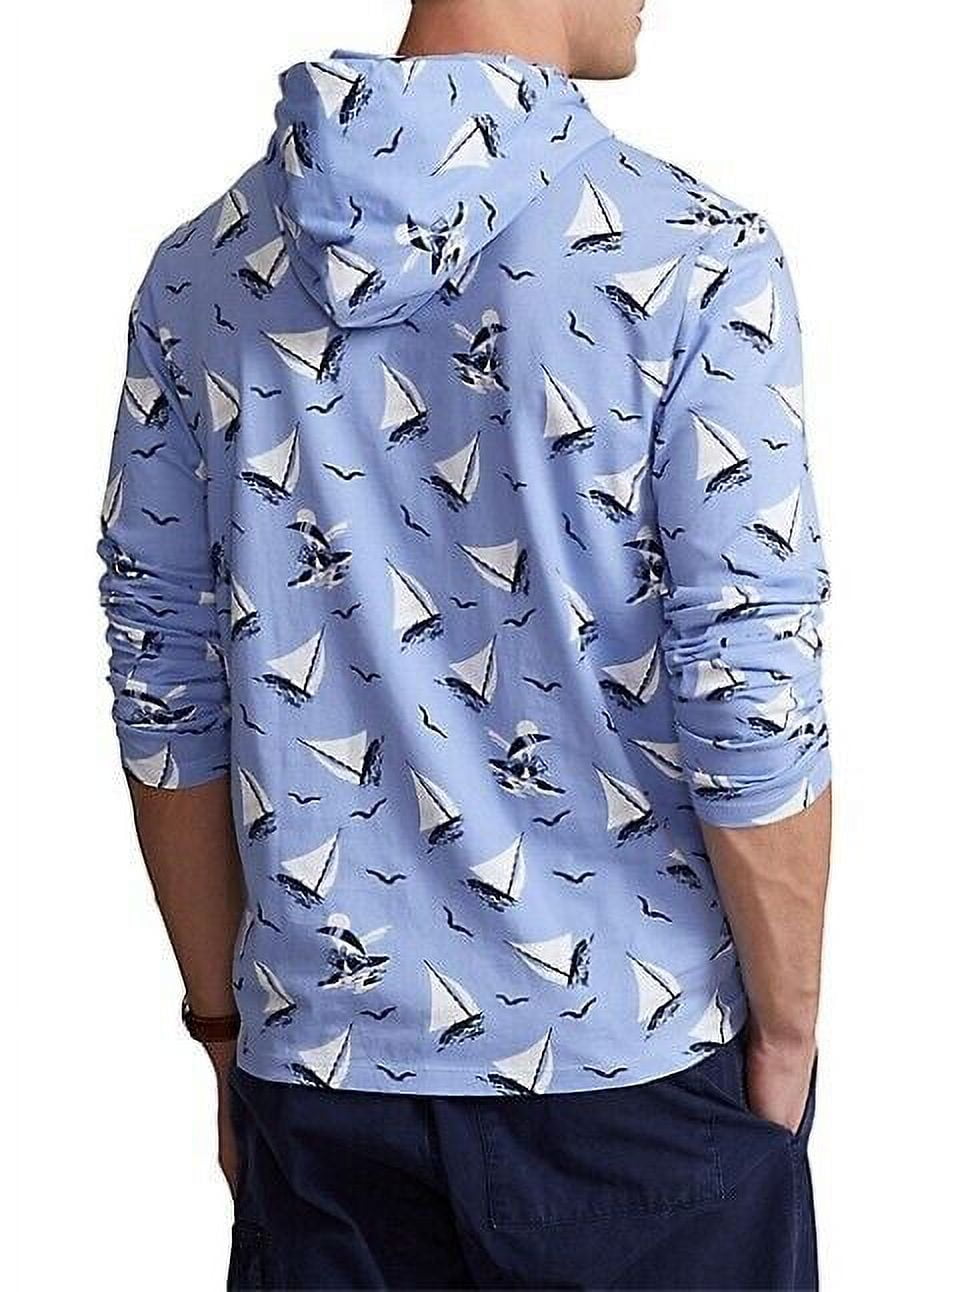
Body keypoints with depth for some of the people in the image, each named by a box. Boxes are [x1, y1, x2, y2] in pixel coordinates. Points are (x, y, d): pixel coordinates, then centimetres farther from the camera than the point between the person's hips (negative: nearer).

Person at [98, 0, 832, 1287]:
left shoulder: (202, 271, 0)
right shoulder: (693, 260, -13)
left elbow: (168, 699, 3)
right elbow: (750, 707, -15)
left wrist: (228, 1026, 13)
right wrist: (788, 1038, -1)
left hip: (318, 1057, 4)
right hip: (630, 1064, -3)